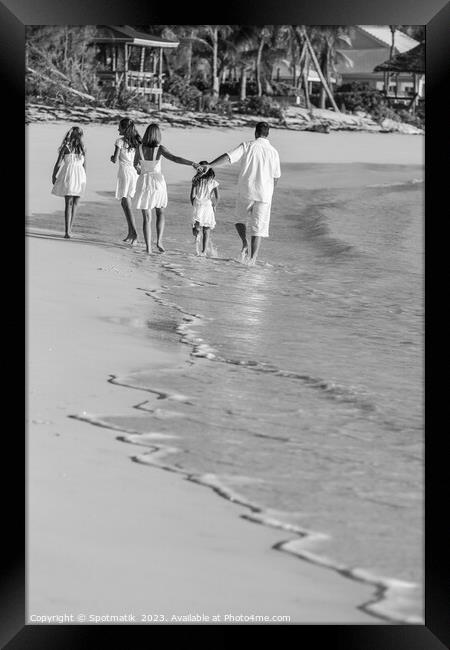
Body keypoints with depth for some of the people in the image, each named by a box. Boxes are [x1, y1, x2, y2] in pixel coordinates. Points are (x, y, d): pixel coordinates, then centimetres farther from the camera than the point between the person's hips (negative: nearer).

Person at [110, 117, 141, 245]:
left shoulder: (120, 141, -8)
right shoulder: (136, 141, 8)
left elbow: (115, 159, -10)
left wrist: (112, 158, 10)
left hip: (124, 171, -6)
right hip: (134, 172, 6)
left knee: (126, 203, -7)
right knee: (126, 202, 16)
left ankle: (134, 232, -21)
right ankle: (130, 233, 15)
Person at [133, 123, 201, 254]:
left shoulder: (139, 148, -6)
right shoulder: (160, 149, -12)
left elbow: (136, 164, 9)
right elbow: (175, 158, -27)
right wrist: (192, 163, -32)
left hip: (143, 183, 1)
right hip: (157, 182, -1)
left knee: (146, 217, 8)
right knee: (160, 213, 20)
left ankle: (148, 247, 2)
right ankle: (159, 241, 4)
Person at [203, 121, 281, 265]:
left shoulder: (247, 146, -3)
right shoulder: (273, 152, 3)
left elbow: (228, 157, -14)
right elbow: (275, 178, 8)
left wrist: (209, 165, -16)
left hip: (245, 191, -1)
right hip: (264, 194, 1)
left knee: (241, 218, 21)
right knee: (258, 226, 4)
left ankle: (245, 243, -4)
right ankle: (252, 258, -6)